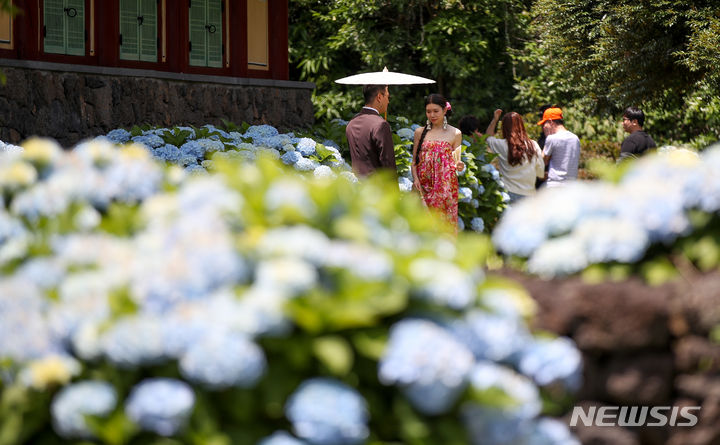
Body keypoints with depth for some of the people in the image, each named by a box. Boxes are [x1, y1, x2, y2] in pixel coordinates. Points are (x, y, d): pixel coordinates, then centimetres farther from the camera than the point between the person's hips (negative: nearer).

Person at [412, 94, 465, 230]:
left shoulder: (455, 134, 5)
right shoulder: (420, 132, 9)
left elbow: (456, 161, 9)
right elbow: (414, 161, 9)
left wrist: (459, 166, -13)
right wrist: (415, 178, -7)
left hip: (445, 186, -1)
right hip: (423, 186, 1)